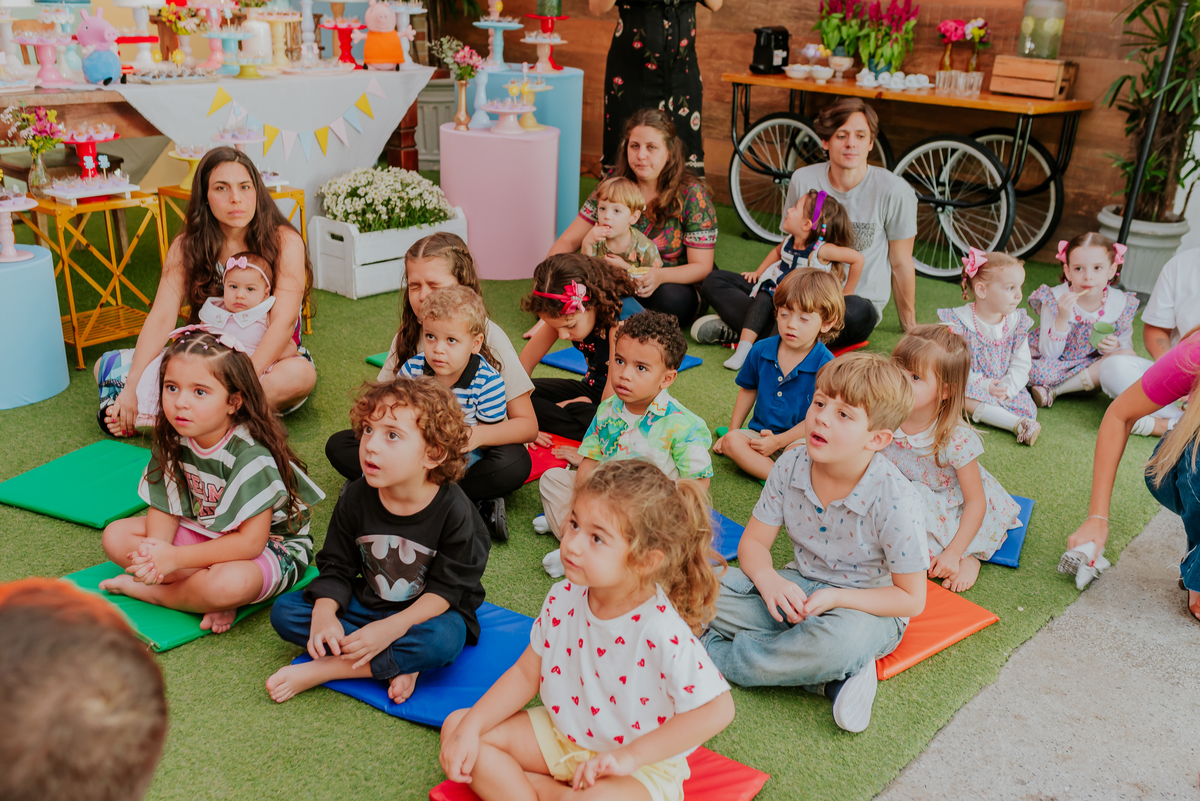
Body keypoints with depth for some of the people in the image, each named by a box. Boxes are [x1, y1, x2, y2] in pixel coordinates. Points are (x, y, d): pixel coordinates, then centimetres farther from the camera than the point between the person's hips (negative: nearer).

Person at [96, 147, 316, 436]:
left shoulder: (285, 242, -11)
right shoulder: (186, 247, -1)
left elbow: (284, 321, -22)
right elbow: (162, 317, -13)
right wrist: (133, 386, -27)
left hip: (268, 361, -3)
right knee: (108, 366, -7)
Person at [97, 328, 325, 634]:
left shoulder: (251, 455, -28)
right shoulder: (173, 440, -8)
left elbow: (250, 542, -29)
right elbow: (165, 507, -3)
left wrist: (175, 558, -29)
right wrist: (154, 553, -25)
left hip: (271, 546, -7)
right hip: (204, 530, 7)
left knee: (230, 584, -39)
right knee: (115, 536, -5)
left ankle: (143, 590, -11)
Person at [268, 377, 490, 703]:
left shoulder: (453, 510, -21)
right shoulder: (355, 497, -8)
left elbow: (446, 590, -18)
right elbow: (337, 567, -1)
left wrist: (390, 628, -30)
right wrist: (324, 613, -22)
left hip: (428, 613, -4)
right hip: (368, 603, 5)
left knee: (444, 640, -39)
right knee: (283, 611, -13)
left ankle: (320, 670, -24)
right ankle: (397, 665, -20)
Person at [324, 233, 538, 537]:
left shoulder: (489, 336, -10)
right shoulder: (407, 337, 2)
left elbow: (528, 424, -12)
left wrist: (477, 435, -32)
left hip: (471, 457, -4)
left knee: (516, 463, -33)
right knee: (339, 446, -13)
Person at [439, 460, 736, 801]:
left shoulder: (662, 633, -29)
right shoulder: (564, 599, -9)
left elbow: (717, 709, -25)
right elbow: (526, 673, 3)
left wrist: (630, 755, -25)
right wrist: (470, 727, -8)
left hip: (643, 764, -7)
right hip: (562, 733, 7)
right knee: (456, 727, -1)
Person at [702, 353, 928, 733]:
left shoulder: (895, 500, -24)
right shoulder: (791, 466, -11)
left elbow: (911, 598, -17)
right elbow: (753, 542, -2)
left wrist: (836, 597, -28)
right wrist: (769, 580, -25)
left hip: (867, 607, -5)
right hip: (798, 591, 5)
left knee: (840, 643, -41)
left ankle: (715, 653, -18)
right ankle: (826, 675, -19)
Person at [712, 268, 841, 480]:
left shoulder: (825, 365, -16)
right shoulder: (761, 350, -1)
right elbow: (748, 389, 16)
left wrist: (777, 441, -19)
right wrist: (733, 430, 17)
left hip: (799, 440, -5)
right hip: (760, 432, 5)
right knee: (731, 441, -26)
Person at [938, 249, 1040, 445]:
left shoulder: (1017, 322, 1)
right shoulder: (958, 322, -13)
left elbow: (1021, 364, 1)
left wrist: (1007, 388, -17)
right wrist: (982, 385, -25)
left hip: (1003, 387, 3)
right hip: (969, 384, -3)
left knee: (1027, 407, -23)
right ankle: (1018, 424, -35)